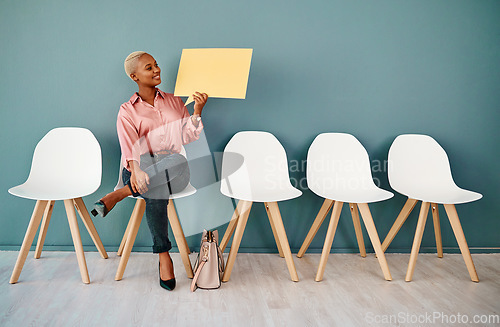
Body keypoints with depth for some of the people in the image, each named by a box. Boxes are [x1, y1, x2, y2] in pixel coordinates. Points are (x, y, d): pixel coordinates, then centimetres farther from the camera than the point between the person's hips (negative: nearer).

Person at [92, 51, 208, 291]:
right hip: (140, 170, -2)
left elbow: (187, 137, 8)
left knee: (178, 162, -37)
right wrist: (136, 170, -31)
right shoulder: (127, 111, 8)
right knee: (156, 192, -38)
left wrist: (197, 111, -6)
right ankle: (164, 257, -21)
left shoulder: (173, 101, 18)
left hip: (173, 172, 2)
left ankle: (122, 193, -22)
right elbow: (129, 147, -11)